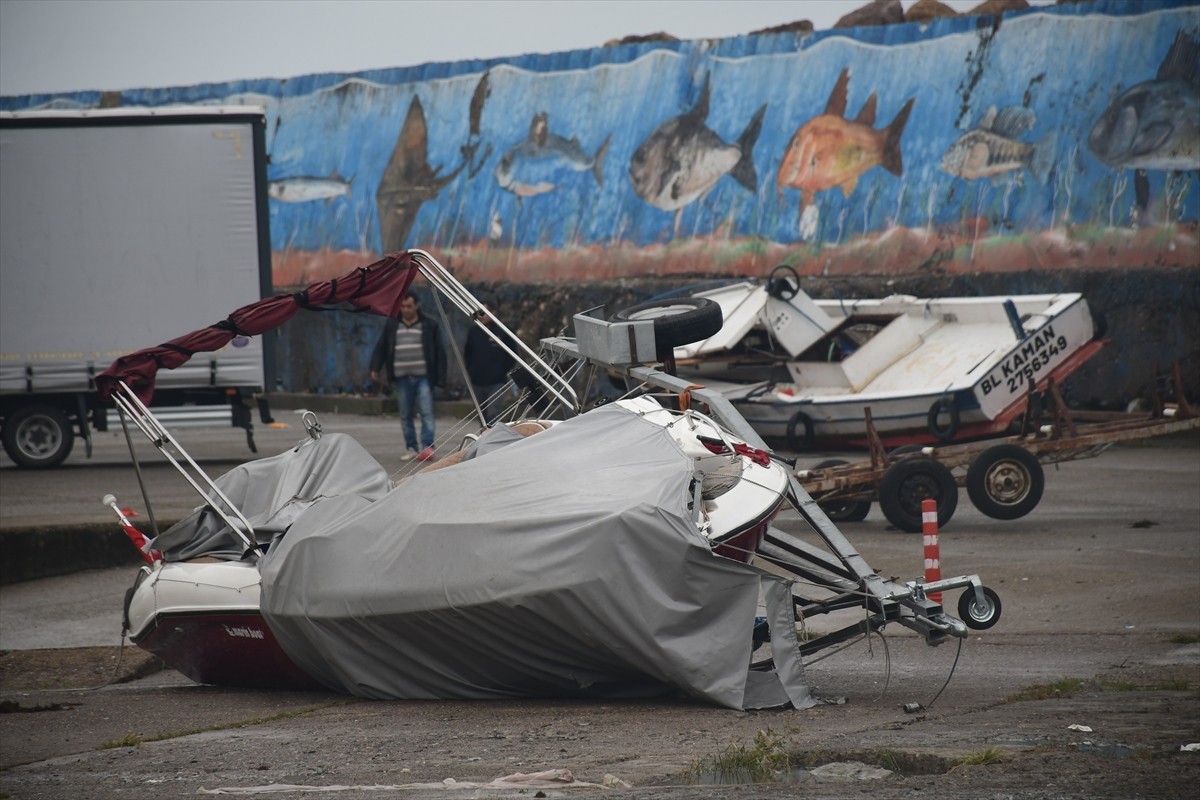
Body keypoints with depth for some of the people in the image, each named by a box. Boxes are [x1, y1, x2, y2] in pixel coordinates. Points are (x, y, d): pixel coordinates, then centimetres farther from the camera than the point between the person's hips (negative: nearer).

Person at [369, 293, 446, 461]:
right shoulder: (392, 326, 12)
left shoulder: (429, 325, 4)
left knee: (426, 413, -12)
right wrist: (375, 368, -2)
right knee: (406, 416, 5)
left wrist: (440, 378, -2)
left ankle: (427, 446, -14)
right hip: (402, 378, 3)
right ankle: (411, 448, 11)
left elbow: (439, 352, 3)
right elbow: (381, 348, 13)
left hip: (423, 377, -3)